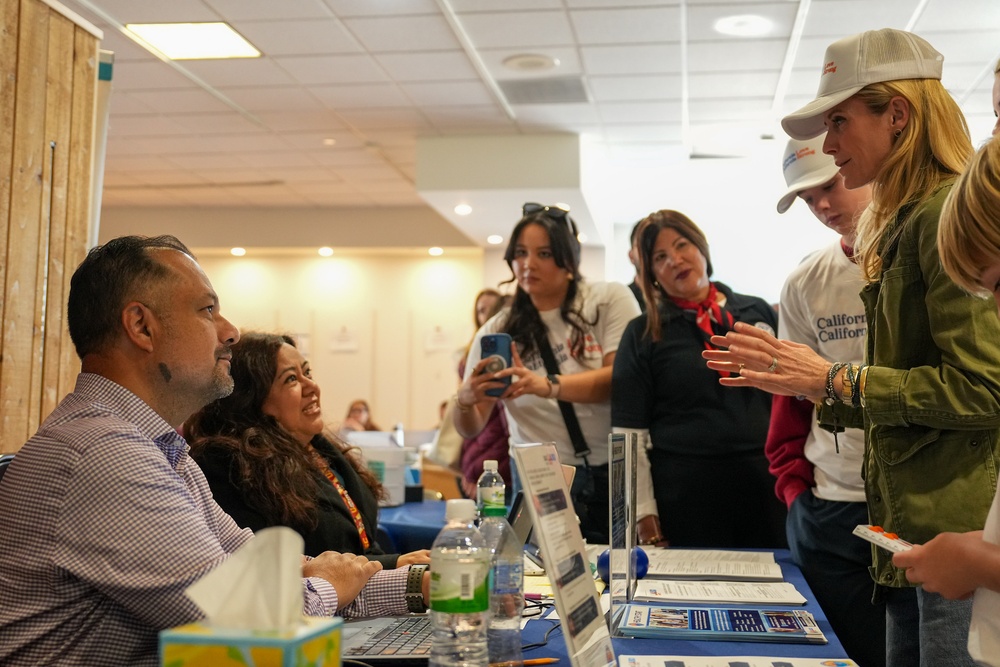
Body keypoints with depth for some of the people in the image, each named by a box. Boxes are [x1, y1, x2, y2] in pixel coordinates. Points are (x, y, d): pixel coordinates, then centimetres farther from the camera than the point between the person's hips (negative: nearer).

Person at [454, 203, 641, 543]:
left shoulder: (609, 299, 0)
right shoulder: (498, 330, 6)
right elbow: (470, 429, 4)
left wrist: (548, 385, -28)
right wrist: (466, 400, -20)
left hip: (614, 475, -1)